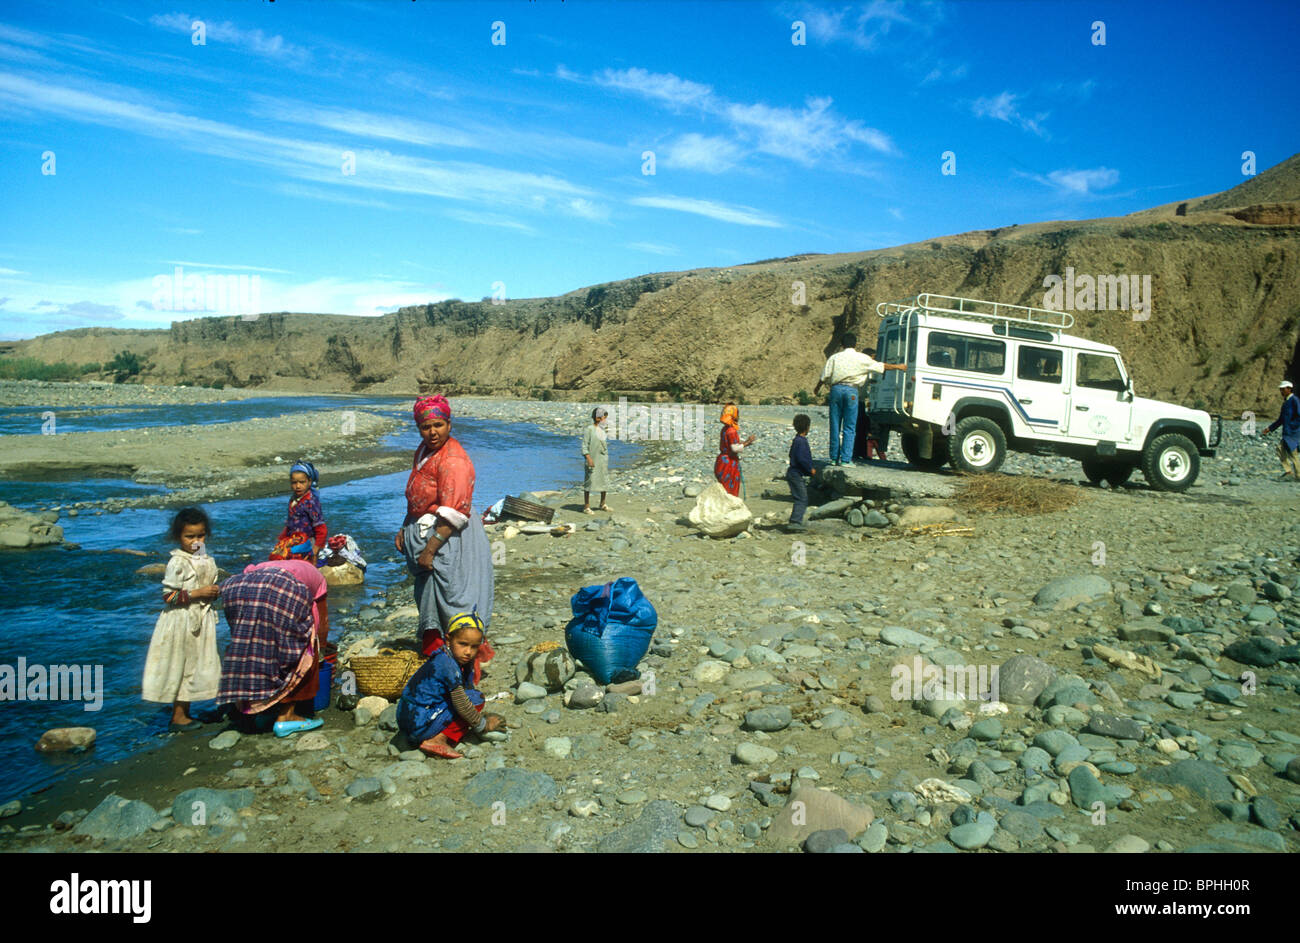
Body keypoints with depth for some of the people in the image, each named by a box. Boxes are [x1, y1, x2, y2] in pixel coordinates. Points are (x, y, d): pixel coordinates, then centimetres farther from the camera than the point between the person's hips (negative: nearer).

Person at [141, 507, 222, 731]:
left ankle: (184, 713, 24)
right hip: (181, 622, -8)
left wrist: (214, 593, 0)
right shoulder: (177, 562, -16)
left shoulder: (204, 558, 7)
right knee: (181, 668, 1)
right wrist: (198, 593, -22)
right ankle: (178, 717, 11)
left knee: (194, 668, 13)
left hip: (201, 620, 8)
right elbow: (169, 596, -19)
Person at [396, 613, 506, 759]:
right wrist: (482, 725, -4)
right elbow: (461, 704, -17)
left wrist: (481, 716, 12)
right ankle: (438, 740, -12)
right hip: (419, 725, -10)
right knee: (476, 699, -10)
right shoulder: (447, 664, -19)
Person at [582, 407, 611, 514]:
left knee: (605, 481, 13)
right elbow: (585, 446, -13)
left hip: (603, 459, 8)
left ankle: (602, 504, 28)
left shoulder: (602, 429, 10)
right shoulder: (589, 430, -11)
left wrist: (606, 458, 17)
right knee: (589, 482, -3)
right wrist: (589, 459, -20)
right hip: (593, 460, -8)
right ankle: (586, 507, 3)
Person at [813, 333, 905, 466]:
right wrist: (898, 366, 25)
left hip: (836, 389, 2)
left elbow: (824, 376, 8)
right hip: (851, 390, -2)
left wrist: (817, 389, 25)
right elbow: (882, 366, 11)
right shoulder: (862, 358, 4)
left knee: (835, 425, 8)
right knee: (849, 427, 1)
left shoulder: (834, 357, 8)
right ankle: (846, 459, -3)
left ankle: (834, 457, 10)